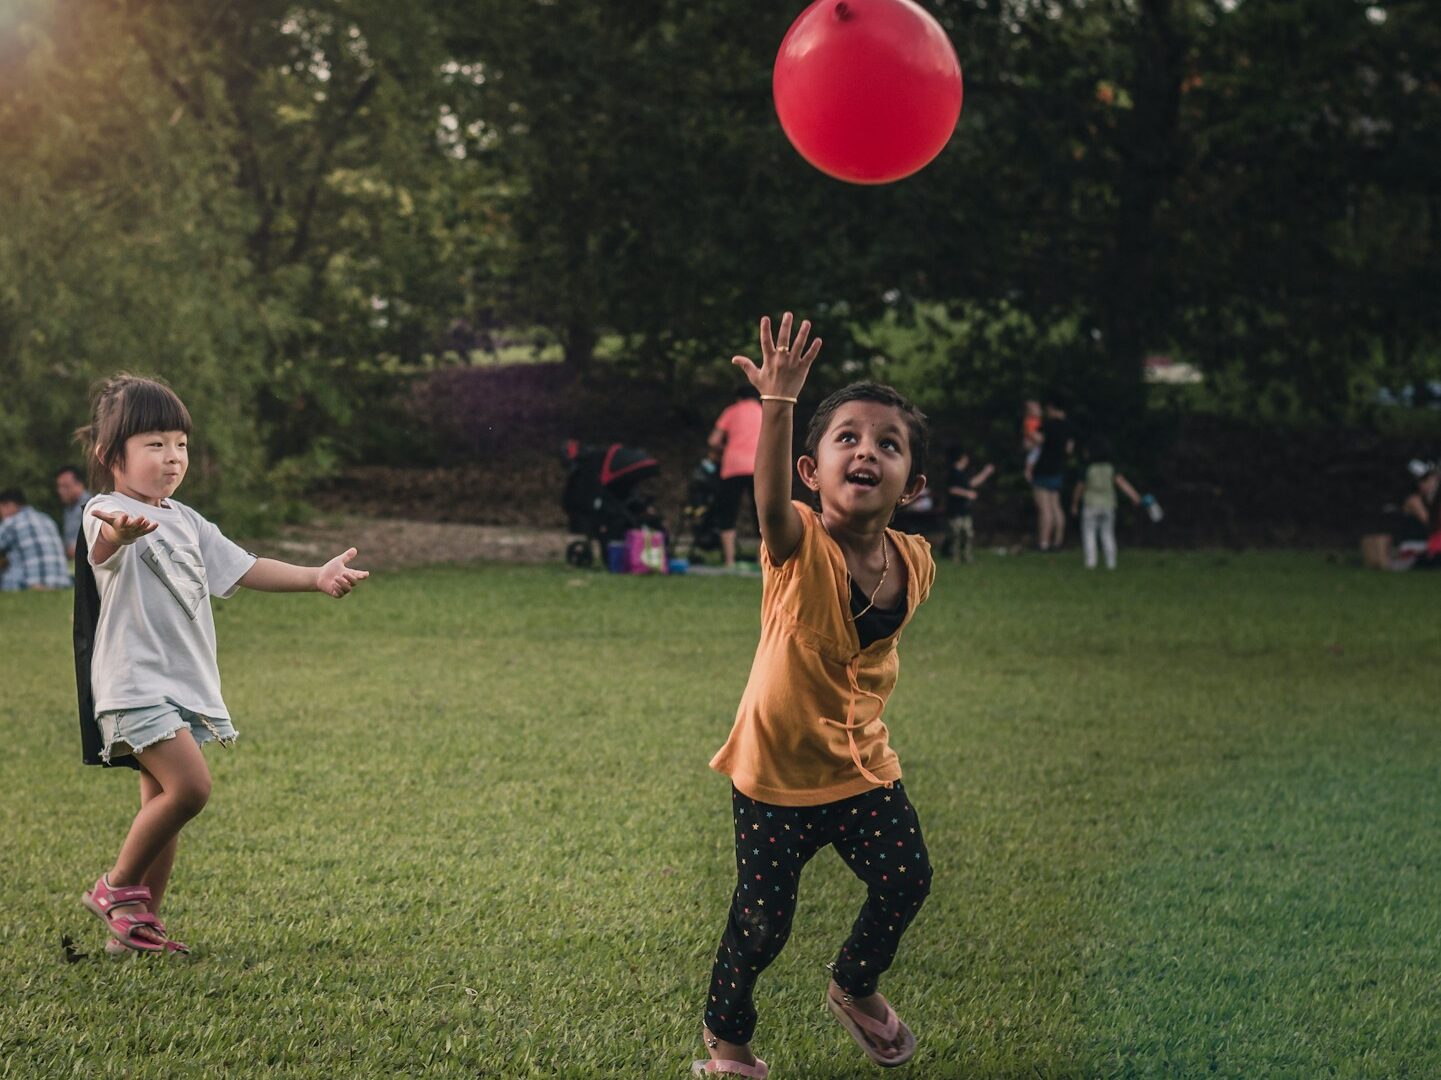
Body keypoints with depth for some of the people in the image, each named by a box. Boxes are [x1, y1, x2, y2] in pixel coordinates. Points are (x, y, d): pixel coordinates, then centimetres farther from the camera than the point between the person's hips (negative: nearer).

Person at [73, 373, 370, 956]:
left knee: (161, 805, 9)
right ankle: (118, 887, -3)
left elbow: (242, 568, 20)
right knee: (189, 785, -20)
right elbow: (103, 549, -35)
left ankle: (137, 926, 17)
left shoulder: (185, 522, 17)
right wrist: (117, 533, -61)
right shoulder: (109, 513, -11)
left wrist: (316, 577, 7)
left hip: (185, 685, 8)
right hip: (135, 684, -8)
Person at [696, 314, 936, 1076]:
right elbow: (768, 499, -46)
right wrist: (778, 404, -59)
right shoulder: (799, 547, -22)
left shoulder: (914, 564, -7)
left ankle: (854, 990, 36)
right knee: (763, 919, 1)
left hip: (863, 764, 4)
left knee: (905, 879, 5)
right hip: (777, 770, -4)